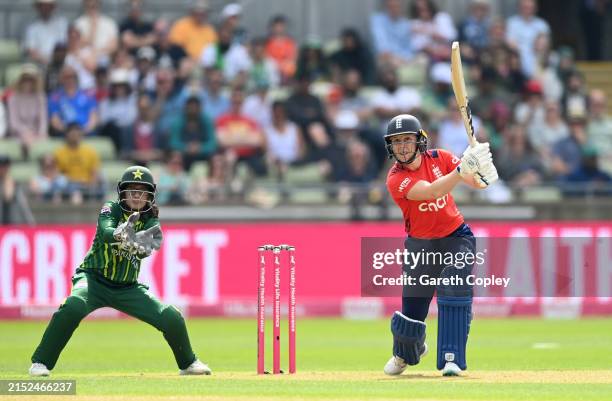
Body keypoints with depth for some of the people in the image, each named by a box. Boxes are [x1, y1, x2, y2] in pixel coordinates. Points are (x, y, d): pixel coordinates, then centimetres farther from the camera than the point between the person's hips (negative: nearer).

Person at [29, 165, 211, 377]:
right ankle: (40, 362, -24)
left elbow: (155, 241, -22)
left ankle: (188, 363, 21)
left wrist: (139, 242, -47)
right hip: (94, 279, -4)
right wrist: (122, 234, -54)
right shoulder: (111, 209, -8)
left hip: (128, 288, 4)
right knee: (73, 306, -34)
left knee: (172, 318, -7)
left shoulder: (150, 218, -1)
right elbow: (106, 232, -30)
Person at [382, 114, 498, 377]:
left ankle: (451, 359, -22)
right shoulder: (396, 179, -19)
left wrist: (482, 175, -40)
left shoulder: (439, 158, -8)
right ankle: (406, 352, 39)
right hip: (420, 244, -1)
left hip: (456, 236, 1)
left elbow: (475, 181, -14)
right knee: (412, 311, 4)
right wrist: (462, 169, -50)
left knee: (455, 289, -24)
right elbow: (433, 191, -35)